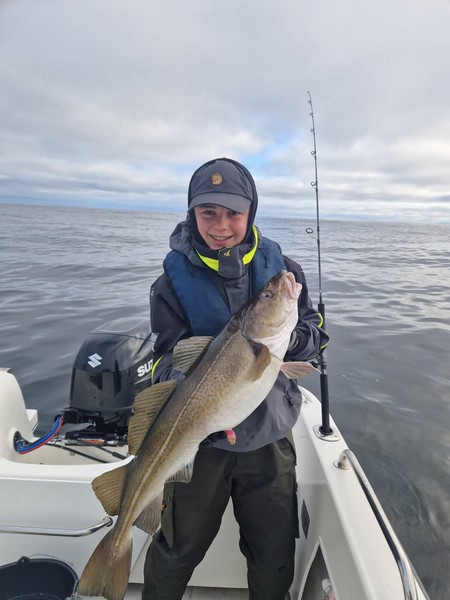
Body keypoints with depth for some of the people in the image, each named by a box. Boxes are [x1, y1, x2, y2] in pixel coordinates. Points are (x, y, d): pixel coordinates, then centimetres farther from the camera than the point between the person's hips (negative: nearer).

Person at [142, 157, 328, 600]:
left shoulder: (280, 267, -4)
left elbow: (316, 332, -3)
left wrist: (288, 339, -26)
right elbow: (168, 359, -13)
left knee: (275, 555, 22)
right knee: (178, 551, 22)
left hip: (269, 435, 2)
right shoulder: (175, 277, -10)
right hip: (200, 440, -1)